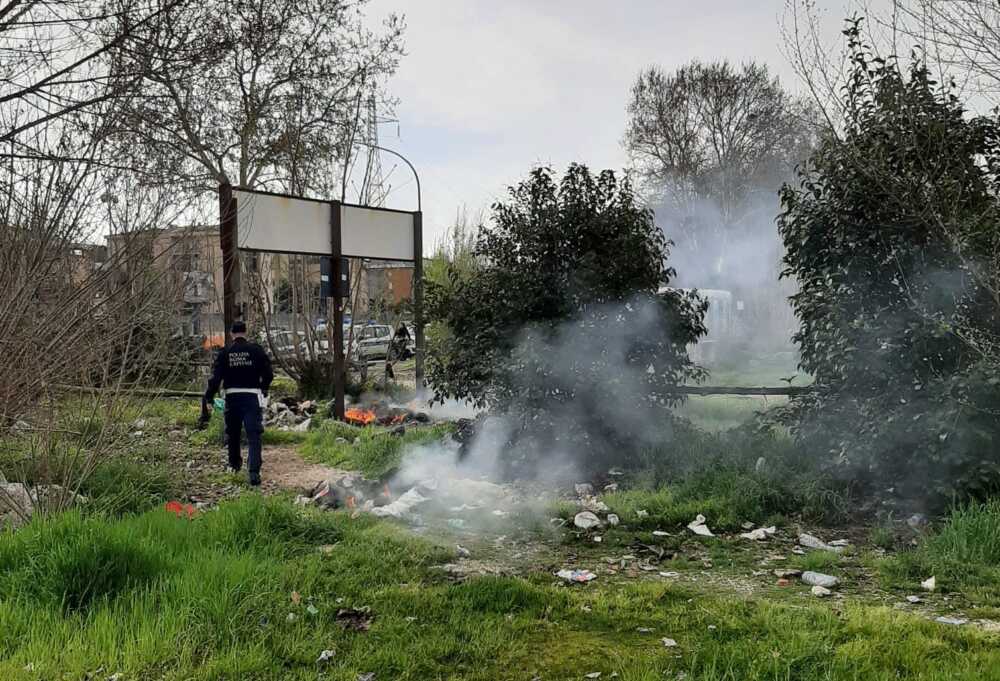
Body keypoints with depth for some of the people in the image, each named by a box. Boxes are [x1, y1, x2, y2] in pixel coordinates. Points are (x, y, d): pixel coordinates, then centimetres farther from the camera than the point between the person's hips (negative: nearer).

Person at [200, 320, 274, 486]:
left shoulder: (225, 352, 0)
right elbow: (268, 373, -2)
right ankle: (254, 472, -16)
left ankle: (234, 464, 38)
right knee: (253, 435, -4)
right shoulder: (256, 350, -2)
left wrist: (208, 399, -4)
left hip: (232, 396, 2)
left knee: (232, 432, 20)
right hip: (252, 396, -2)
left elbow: (215, 378, -5)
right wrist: (263, 389, 17)